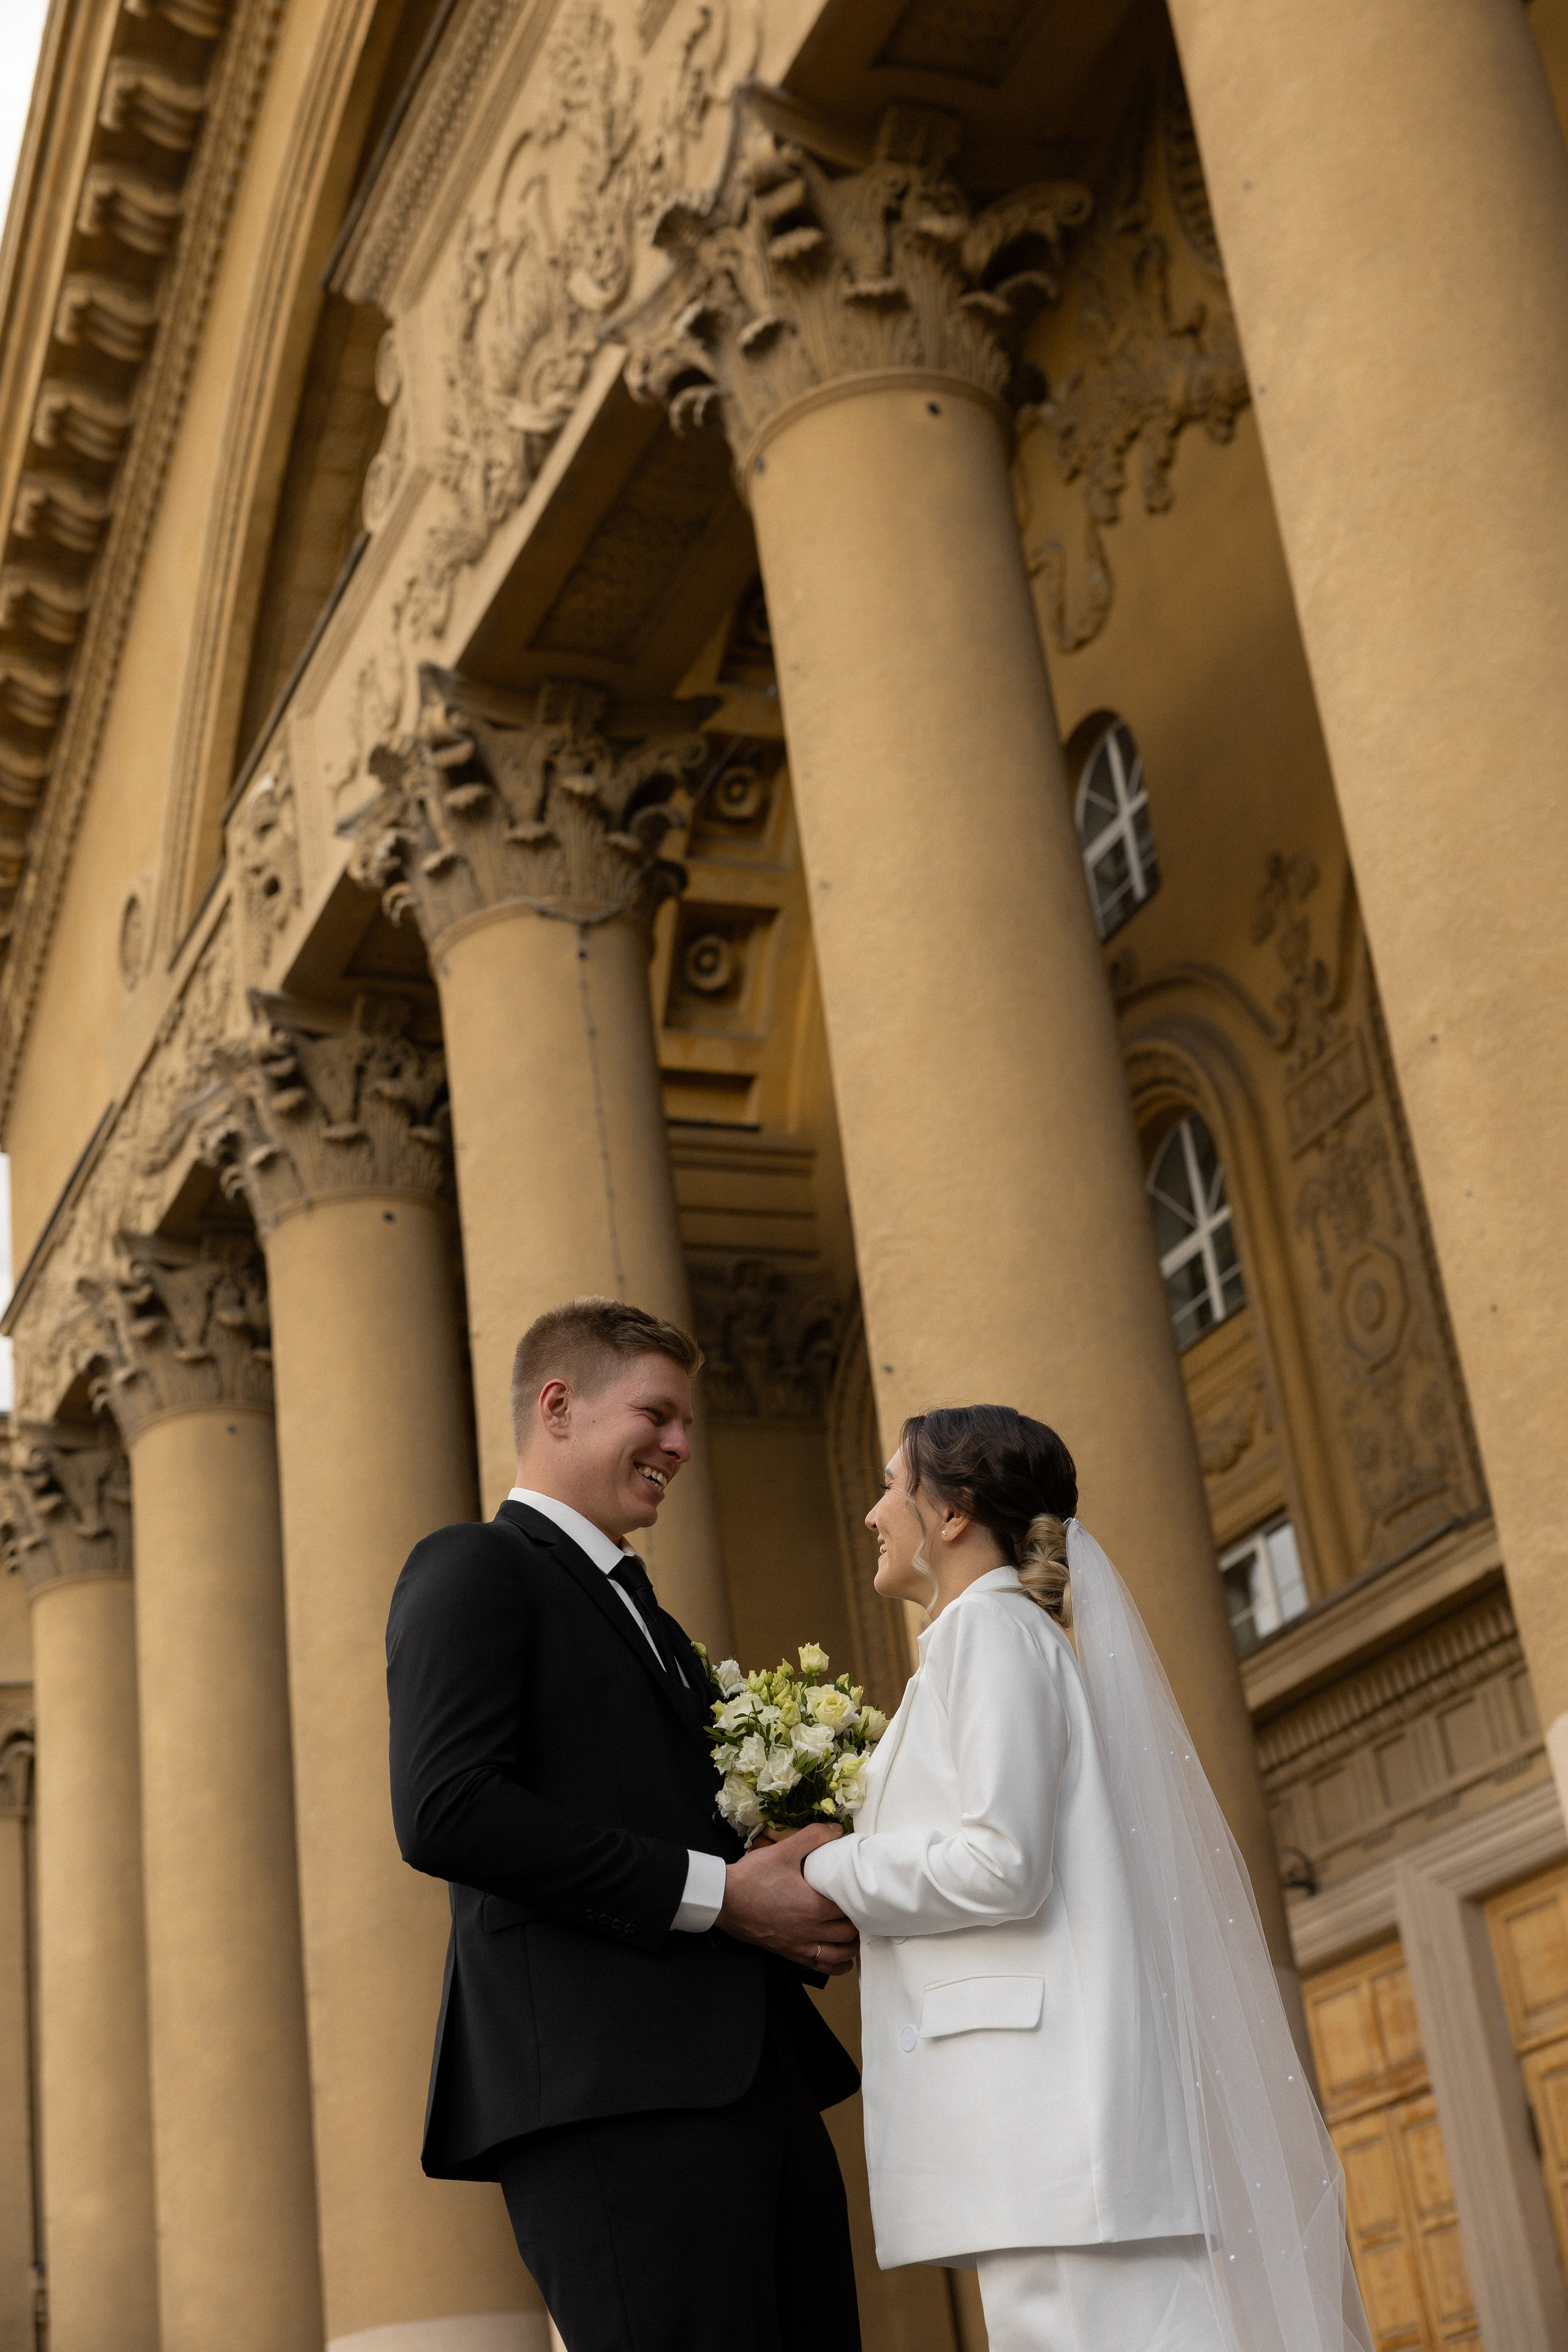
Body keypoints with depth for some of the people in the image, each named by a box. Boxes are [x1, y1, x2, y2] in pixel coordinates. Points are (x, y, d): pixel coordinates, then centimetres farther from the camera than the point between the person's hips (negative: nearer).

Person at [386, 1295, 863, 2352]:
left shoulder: (647, 1616, 29)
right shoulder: (474, 1569, 2)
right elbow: (445, 1811, -14)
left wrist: (806, 1908, 6)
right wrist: (715, 1893, -14)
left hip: (756, 2080, 8)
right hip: (608, 2086, -8)